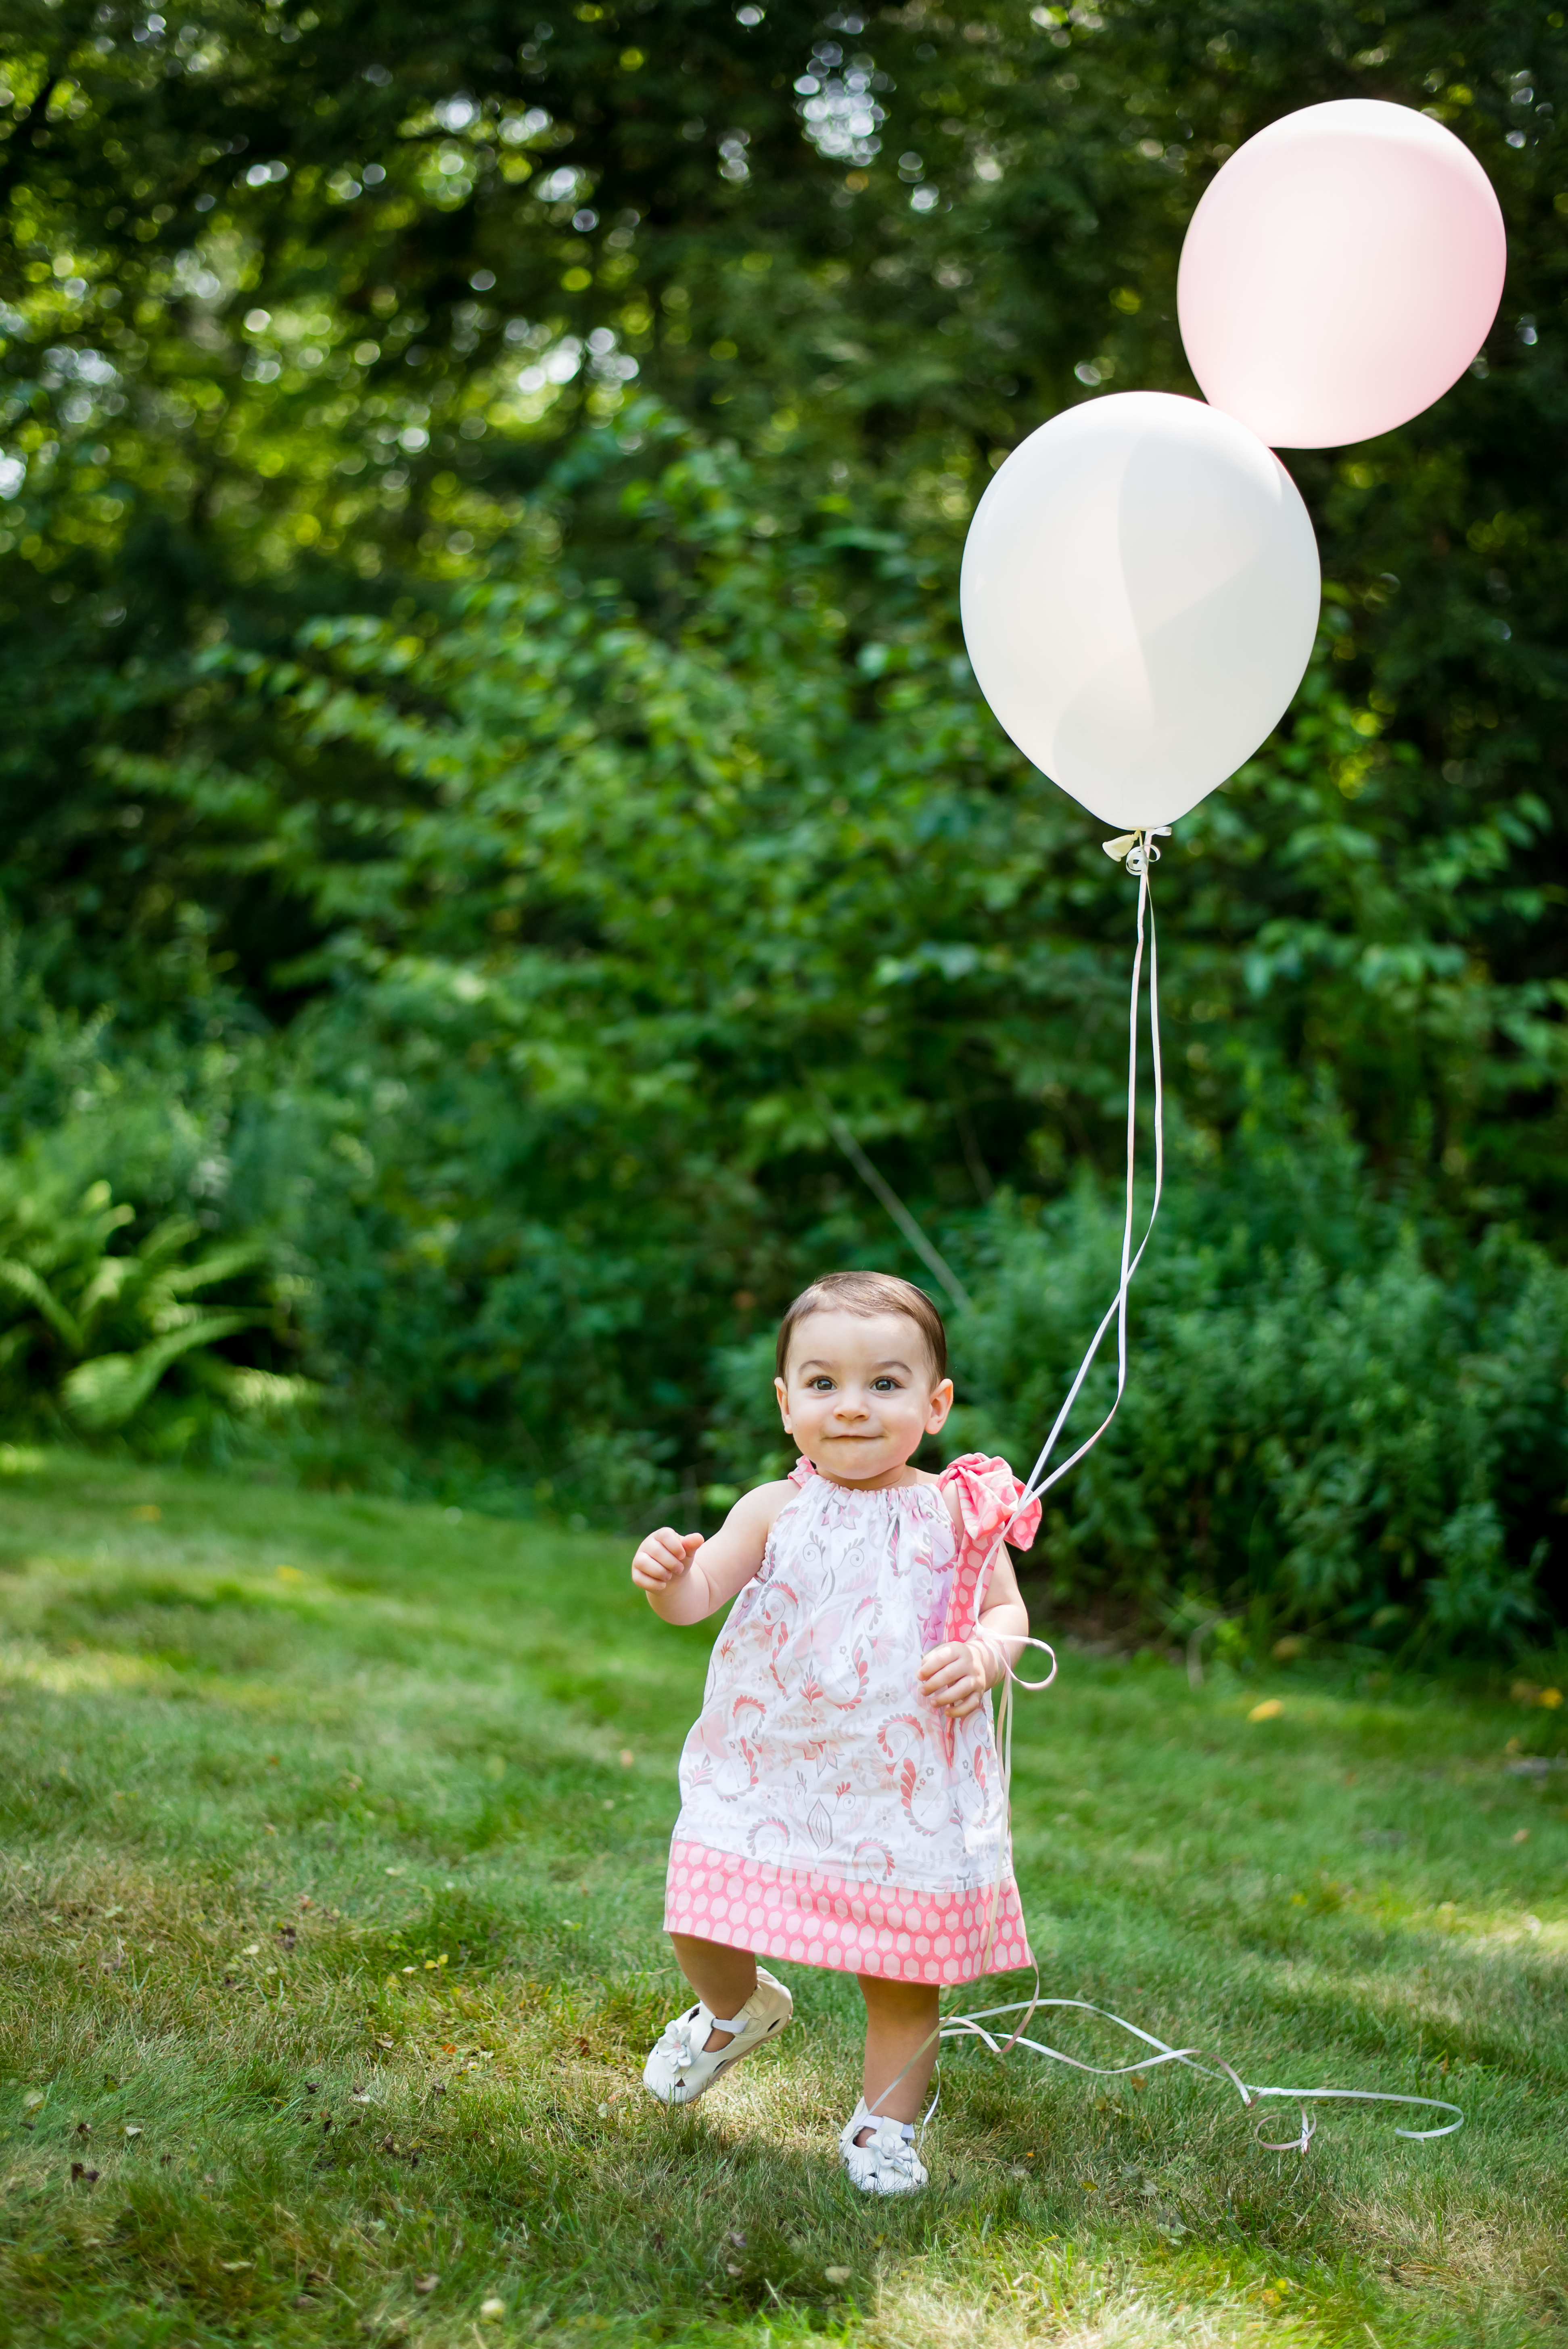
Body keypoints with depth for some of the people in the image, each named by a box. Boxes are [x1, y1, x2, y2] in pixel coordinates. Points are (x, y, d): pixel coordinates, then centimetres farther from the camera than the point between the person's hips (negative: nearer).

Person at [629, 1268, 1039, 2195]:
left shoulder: (957, 1513, -2)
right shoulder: (778, 1511, -2)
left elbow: (1008, 1609, 6)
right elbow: (698, 1594, -7)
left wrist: (983, 1657, -15)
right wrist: (668, 1574, -30)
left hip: (908, 1786, -1)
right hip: (770, 1770, 1)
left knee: (903, 1966, 6)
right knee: (702, 1927, 2)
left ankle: (886, 2126, 29)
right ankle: (739, 2011, 38)